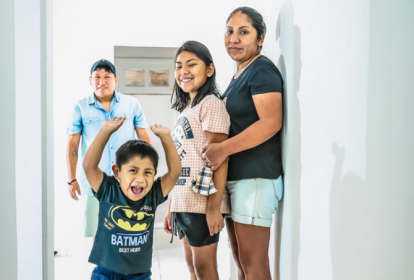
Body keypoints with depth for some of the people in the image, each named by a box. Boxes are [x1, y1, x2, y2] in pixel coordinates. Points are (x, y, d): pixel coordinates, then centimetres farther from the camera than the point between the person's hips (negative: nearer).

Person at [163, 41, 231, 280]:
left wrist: (214, 207, -20)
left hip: (202, 203, -9)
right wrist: (171, 208, 17)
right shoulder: (186, 110, 19)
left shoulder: (211, 104, -8)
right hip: (183, 203, 9)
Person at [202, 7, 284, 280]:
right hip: (234, 178, 10)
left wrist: (223, 149, -20)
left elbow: (271, 122, -21)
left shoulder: (262, 69, -9)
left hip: (255, 178, -10)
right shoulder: (239, 74, 20)